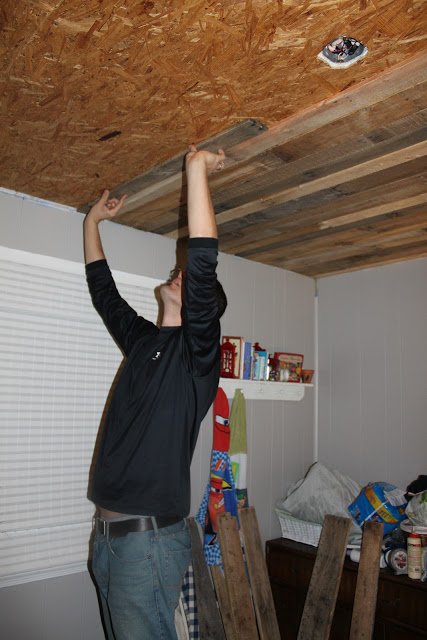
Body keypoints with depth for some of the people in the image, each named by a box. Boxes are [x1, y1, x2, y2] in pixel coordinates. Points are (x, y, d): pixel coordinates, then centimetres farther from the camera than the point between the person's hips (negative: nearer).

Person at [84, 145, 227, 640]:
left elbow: (203, 264, -23)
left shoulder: (197, 348, -9)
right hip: (107, 533, 7)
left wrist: (197, 170, -19)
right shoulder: (142, 339, 12)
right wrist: (93, 220, 28)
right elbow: (102, 288, 23)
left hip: (150, 538, -7)